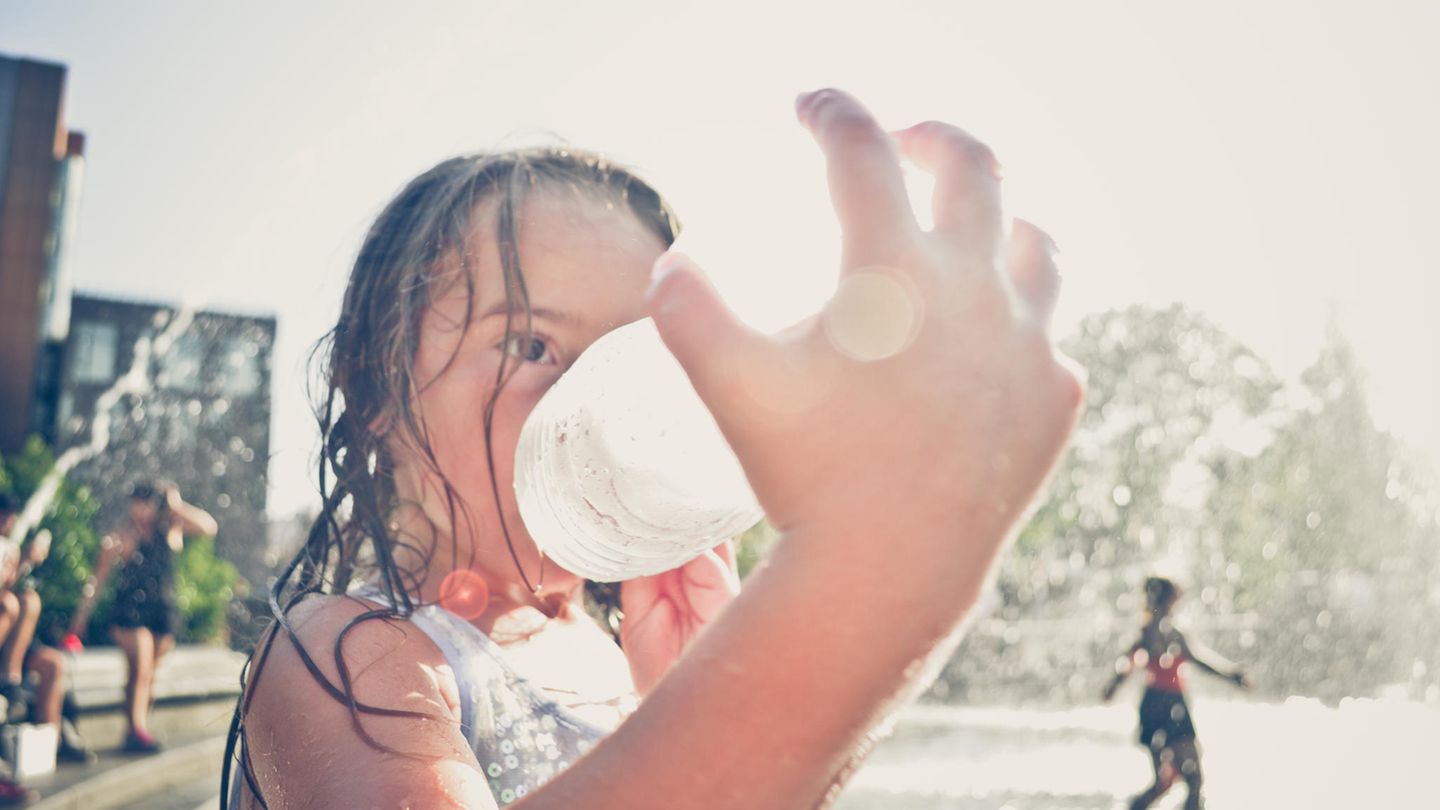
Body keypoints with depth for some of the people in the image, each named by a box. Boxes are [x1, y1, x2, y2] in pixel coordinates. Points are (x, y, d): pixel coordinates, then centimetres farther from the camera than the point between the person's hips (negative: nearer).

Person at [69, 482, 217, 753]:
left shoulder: (171, 527, 5)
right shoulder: (122, 535, -2)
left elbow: (208, 526, -9)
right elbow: (98, 578, 1)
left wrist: (176, 505, -10)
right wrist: (81, 616, -1)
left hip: (164, 609, 3)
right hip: (131, 609, -3)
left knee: (149, 673, 9)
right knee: (140, 670, -15)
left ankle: (139, 728, 18)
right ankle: (136, 730, -17)